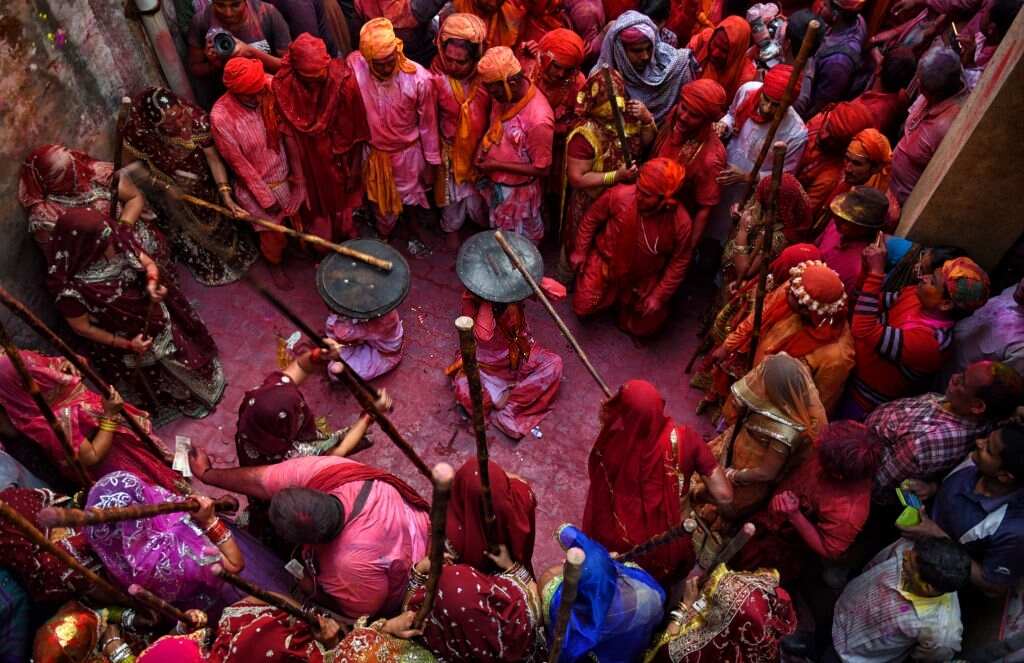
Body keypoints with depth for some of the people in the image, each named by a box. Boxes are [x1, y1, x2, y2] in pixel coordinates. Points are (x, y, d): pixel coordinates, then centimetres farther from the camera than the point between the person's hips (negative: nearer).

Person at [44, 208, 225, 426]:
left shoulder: (116, 240, -22)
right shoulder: (68, 287, -33)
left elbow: (149, 264, -8)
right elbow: (82, 327, -19)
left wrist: (152, 284, -29)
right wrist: (126, 344, -19)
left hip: (153, 314, 4)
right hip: (121, 339, -4)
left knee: (185, 353, 26)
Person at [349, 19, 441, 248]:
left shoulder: (419, 78, -28)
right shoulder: (354, 64, -24)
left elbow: (428, 123, -15)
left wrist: (430, 163, -7)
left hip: (408, 151, -2)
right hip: (374, 151, 2)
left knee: (413, 197, 22)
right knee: (381, 201, 24)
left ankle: (417, 231, 51)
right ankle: (383, 236, 51)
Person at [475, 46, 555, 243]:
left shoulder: (538, 120, -36)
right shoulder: (504, 93, -14)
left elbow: (541, 168, -26)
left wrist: (497, 165, -24)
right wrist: (483, 152, -9)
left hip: (518, 190, -7)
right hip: (495, 182, 7)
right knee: (499, 233, 31)